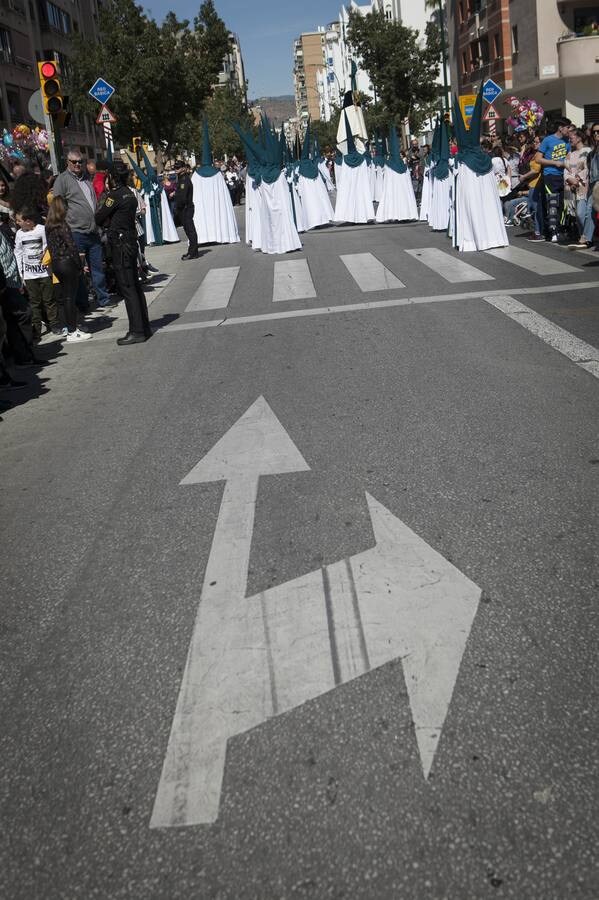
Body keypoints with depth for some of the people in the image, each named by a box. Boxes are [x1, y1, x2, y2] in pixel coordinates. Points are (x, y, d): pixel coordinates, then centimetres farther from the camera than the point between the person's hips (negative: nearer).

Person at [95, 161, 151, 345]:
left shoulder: (115, 195, -13)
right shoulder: (130, 194, 12)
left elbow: (99, 218, -7)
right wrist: (109, 222, 2)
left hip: (120, 244, -9)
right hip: (131, 239, 9)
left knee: (127, 288, -7)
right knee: (134, 286, 14)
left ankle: (137, 331, -7)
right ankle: (144, 326, 19)